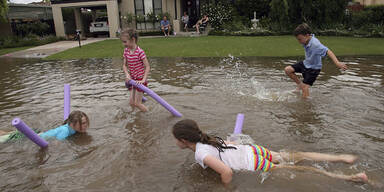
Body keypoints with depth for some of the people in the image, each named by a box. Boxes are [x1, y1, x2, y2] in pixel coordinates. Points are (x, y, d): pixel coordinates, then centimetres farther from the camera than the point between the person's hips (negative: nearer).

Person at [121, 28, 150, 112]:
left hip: (140, 79, -6)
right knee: (131, 102, 8)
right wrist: (127, 75, -15)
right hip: (132, 79, 6)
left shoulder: (140, 52, -21)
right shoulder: (126, 51, 0)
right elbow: (124, 65, 4)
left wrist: (143, 80, -27)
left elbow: (147, 67, -21)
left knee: (137, 103, -4)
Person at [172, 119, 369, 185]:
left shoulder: (201, 154, -20)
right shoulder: (208, 139, 7)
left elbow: (227, 172, -31)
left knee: (300, 170, 3)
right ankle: (341, 157, 25)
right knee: (297, 157, 17)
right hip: (252, 149, 7)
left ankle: (349, 177, 11)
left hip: (255, 165, -7)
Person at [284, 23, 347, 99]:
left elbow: (328, 51, -41)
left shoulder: (315, 44, -33)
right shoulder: (306, 40, -10)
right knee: (287, 70, 0)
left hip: (313, 68, -7)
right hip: (306, 63, 8)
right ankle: (299, 84, 16)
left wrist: (337, 63, -51)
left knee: (305, 86, -13)